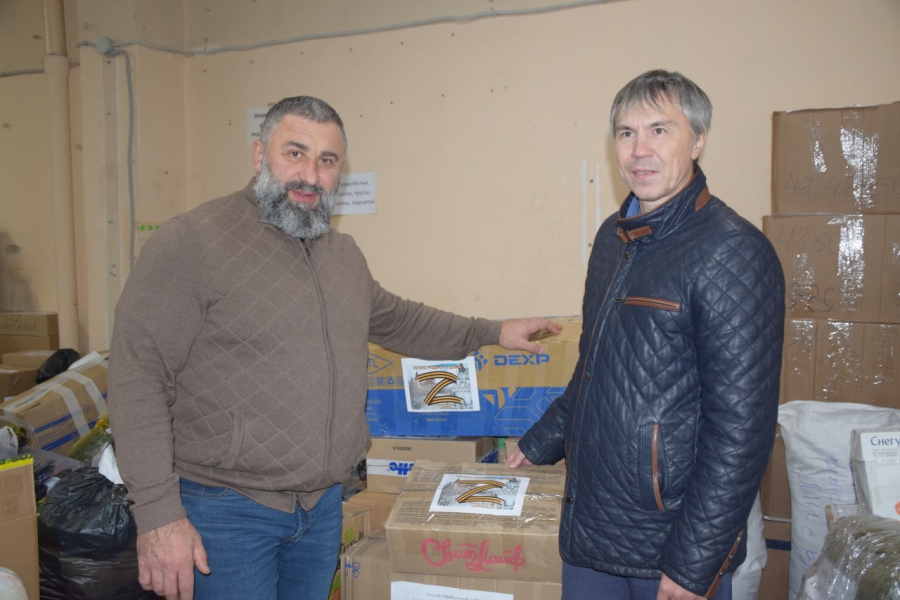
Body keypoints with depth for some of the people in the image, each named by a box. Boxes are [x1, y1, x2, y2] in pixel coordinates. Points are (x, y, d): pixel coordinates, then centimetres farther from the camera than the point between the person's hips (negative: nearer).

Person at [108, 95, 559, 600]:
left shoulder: (344, 253, 9)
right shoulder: (191, 242, -14)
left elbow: (393, 318, 24)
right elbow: (139, 376, -16)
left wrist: (491, 332, 21)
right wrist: (158, 515, -20)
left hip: (325, 504, 7)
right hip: (228, 509, -6)